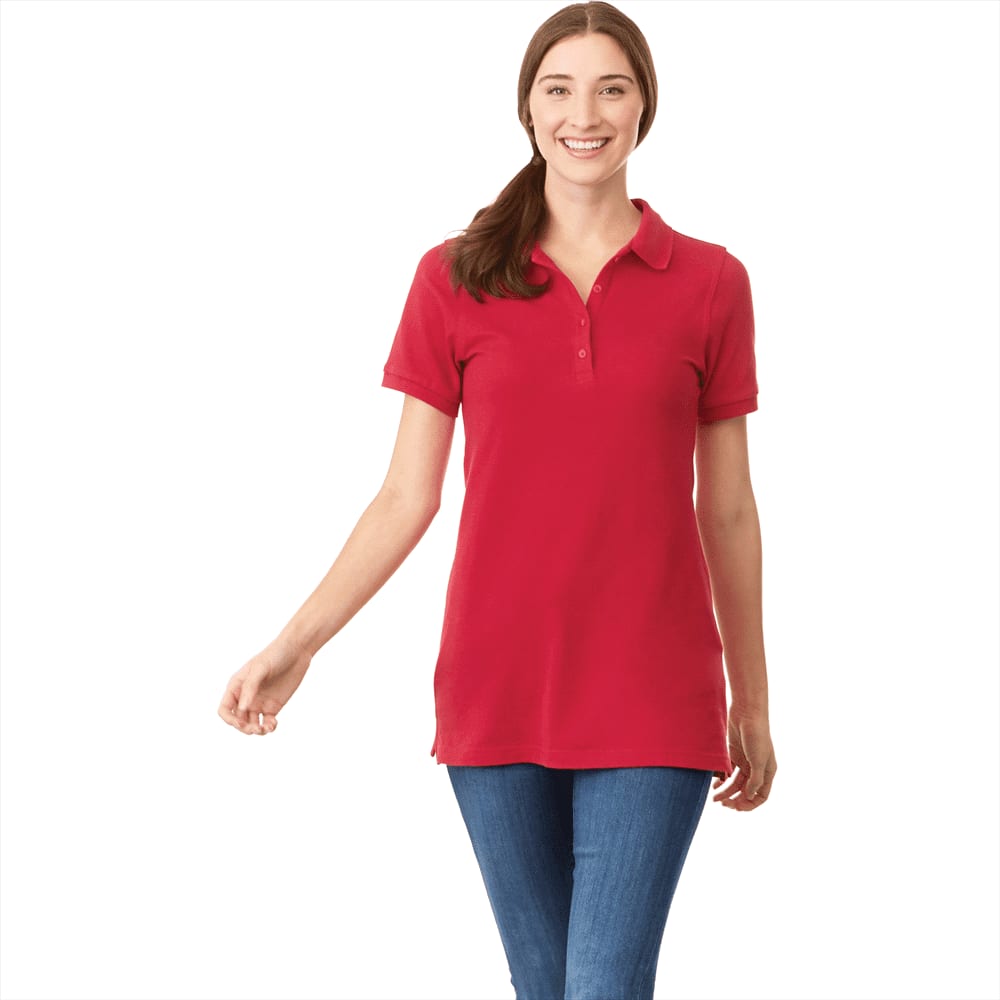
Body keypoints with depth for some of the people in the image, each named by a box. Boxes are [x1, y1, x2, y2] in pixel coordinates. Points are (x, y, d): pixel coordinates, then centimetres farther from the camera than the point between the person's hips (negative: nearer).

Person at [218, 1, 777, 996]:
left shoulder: (708, 283, 2)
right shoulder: (455, 279, 3)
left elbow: (728, 512, 7)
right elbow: (408, 494, 4)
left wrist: (752, 700, 11)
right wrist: (294, 645, -4)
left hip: (652, 703, -1)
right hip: (498, 691, 1)